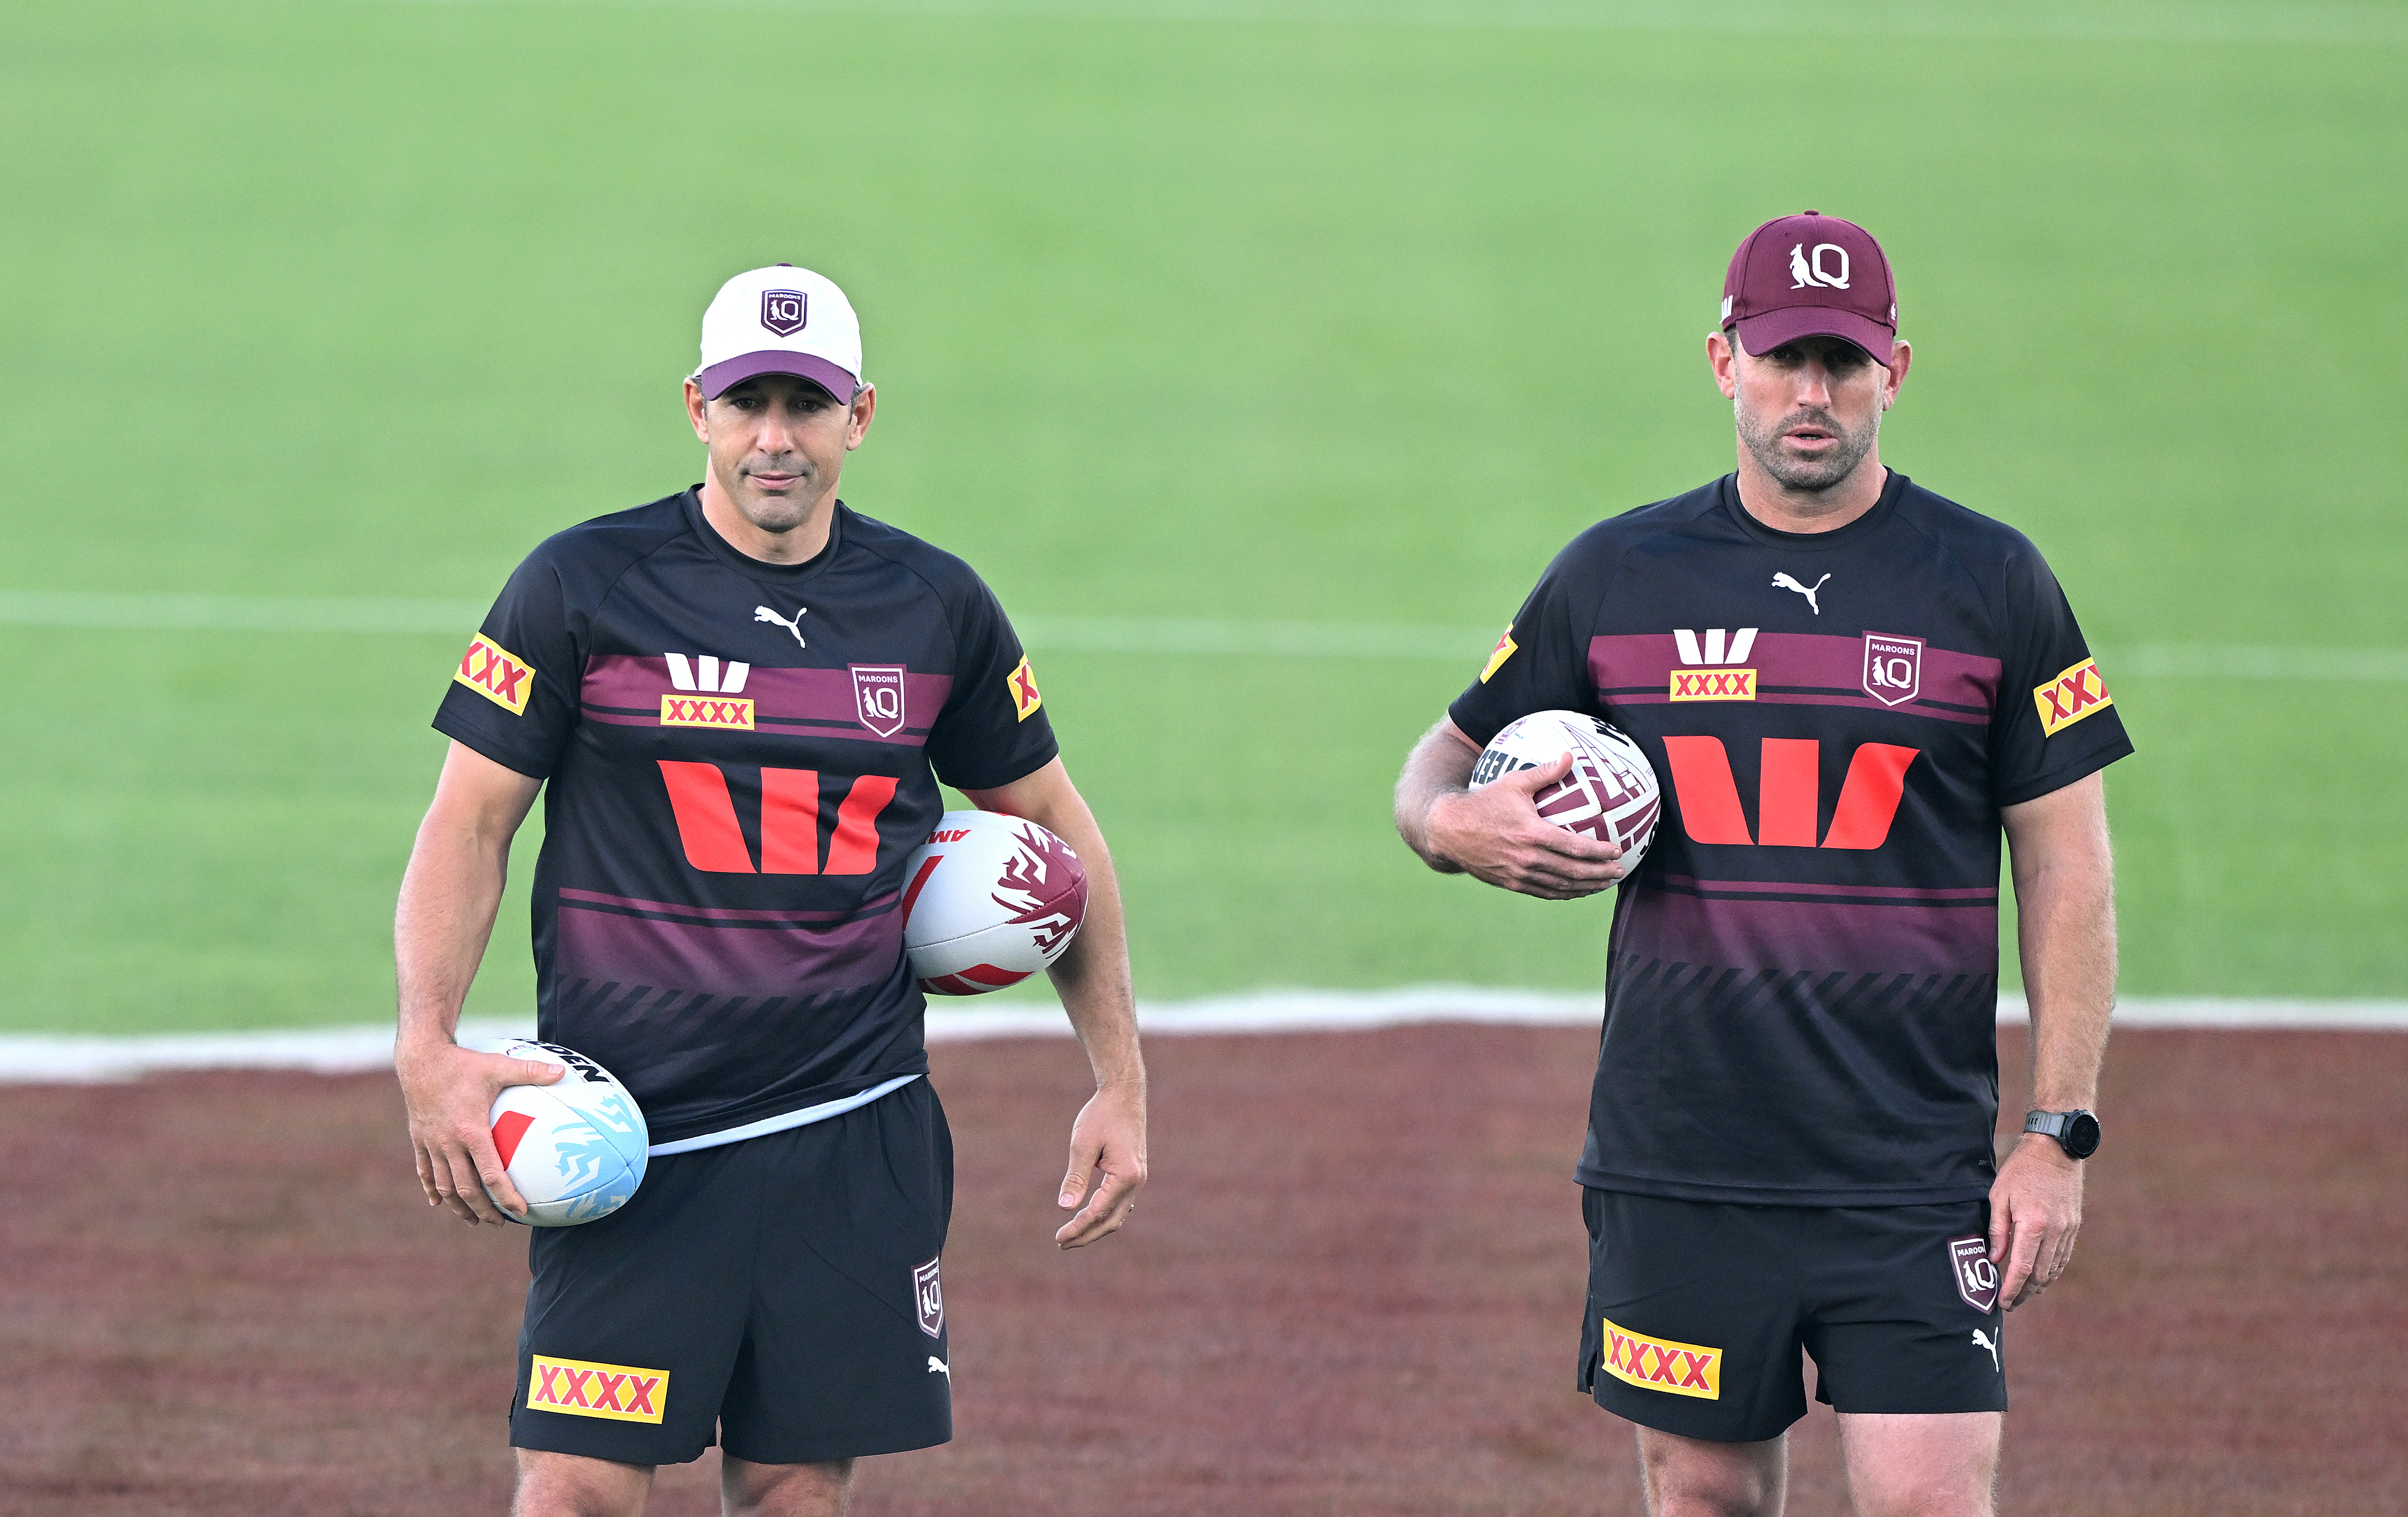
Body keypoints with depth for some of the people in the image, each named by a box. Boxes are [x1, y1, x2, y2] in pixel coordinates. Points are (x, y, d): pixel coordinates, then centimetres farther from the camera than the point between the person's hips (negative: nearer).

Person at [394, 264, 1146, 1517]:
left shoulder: (938, 607, 7)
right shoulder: (584, 587, -2)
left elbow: (1055, 834, 18)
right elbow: (469, 826, -1)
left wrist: (1120, 1085, 13)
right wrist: (429, 1052, -16)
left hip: (858, 1132, 3)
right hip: (636, 1126, -3)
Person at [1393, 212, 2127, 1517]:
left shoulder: (1990, 583, 2)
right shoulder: (1617, 575, 7)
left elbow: (2067, 876, 3)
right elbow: (1447, 764, 15)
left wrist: (2057, 1135, -4)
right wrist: (1454, 824, -10)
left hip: (1913, 1171, -2)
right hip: (1678, 1161, 2)